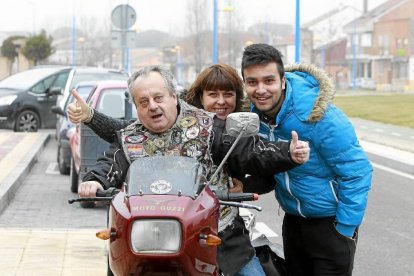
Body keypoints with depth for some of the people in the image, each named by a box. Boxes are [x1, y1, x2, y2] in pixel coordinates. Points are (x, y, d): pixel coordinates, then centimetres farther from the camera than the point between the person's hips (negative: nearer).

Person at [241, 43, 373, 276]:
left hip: (331, 220, -7)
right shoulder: (256, 113, -7)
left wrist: (345, 228, -18)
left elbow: (357, 172, -21)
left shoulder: (318, 117, -27)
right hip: (293, 219, 7)